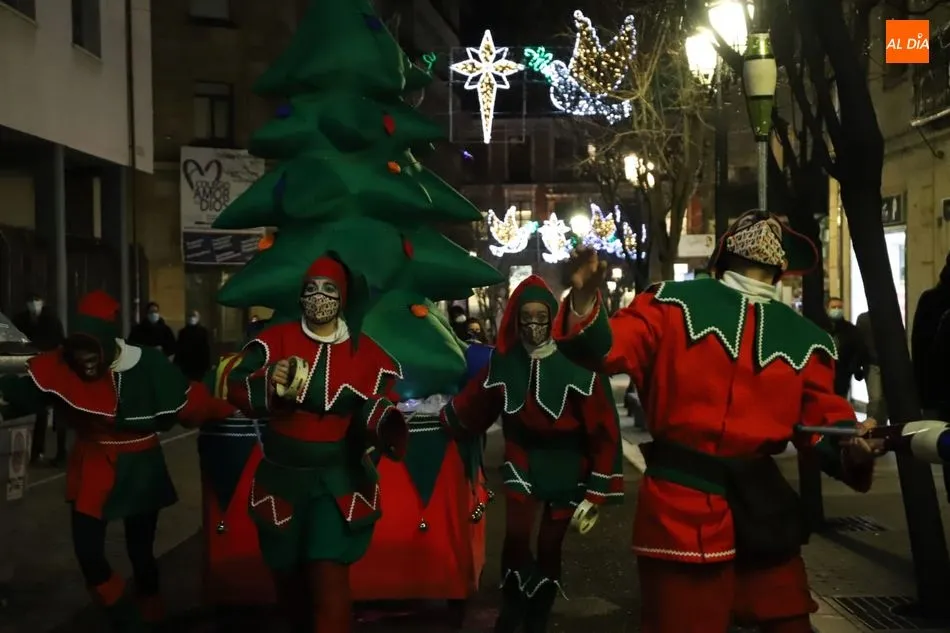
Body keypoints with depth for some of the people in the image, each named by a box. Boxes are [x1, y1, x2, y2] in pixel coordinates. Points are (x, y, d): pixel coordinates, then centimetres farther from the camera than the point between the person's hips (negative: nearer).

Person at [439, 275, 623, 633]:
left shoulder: (577, 363, -18)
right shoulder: (504, 361, -7)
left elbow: (603, 425, -15)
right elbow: (471, 408, 8)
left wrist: (598, 489, -14)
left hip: (567, 466, -1)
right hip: (522, 459, 2)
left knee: (549, 547, 8)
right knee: (516, 537, -13)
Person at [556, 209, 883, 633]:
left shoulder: (804, 340, 11)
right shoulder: (675, 303, -1)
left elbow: (821, 422, 12)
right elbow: (608, 349, -9)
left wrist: (850, 447, -10)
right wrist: (584, 300, -29)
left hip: (762, 504, 5)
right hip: (679, 509, -4)